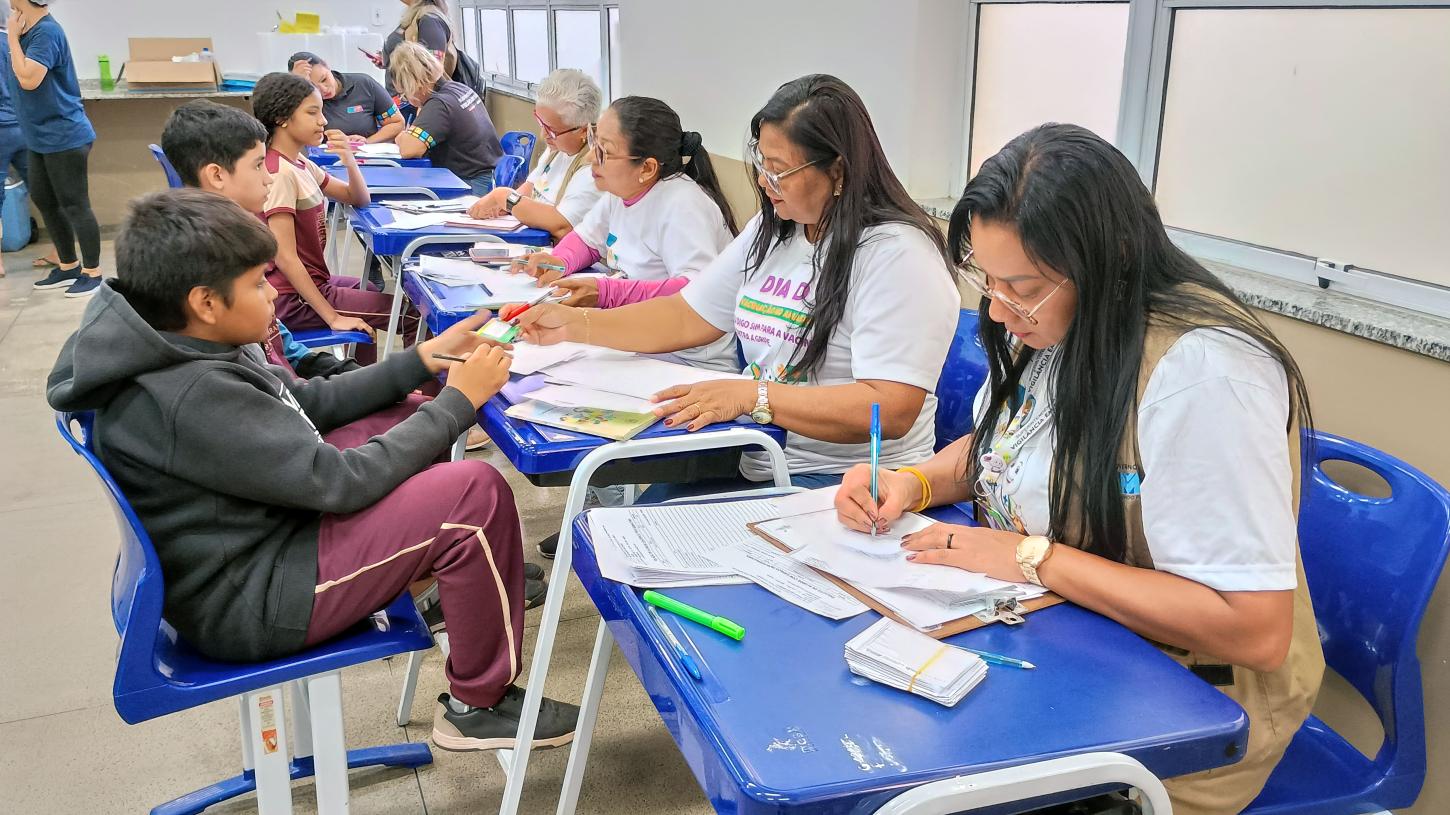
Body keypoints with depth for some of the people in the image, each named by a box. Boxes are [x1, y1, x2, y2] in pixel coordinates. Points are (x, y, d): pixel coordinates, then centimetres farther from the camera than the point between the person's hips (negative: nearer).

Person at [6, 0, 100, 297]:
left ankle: (92, 272, 7)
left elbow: (29, 79, -26)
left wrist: (12, 38, -18)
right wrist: (15, 36, 4)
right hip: (43, 137, 10)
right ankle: (68, 266, 26)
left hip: (64, 136, -10)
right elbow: (19, 78, 11)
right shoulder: (29, 31, 9)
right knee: (44, 201, 16)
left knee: (74, 205, -2)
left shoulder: (47, 32, -18)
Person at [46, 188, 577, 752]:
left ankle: (477, 583, 26)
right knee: (476, 495, -20)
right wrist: (459, 400, -16)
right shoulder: (191, 399, -29)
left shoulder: (180, 353, 1)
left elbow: (310, 403, 12)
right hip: (246, 604, -10)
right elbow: (343, 483, -25)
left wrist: (423, 360, 5)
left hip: (255, 540, 10)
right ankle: (479, 705, -2)